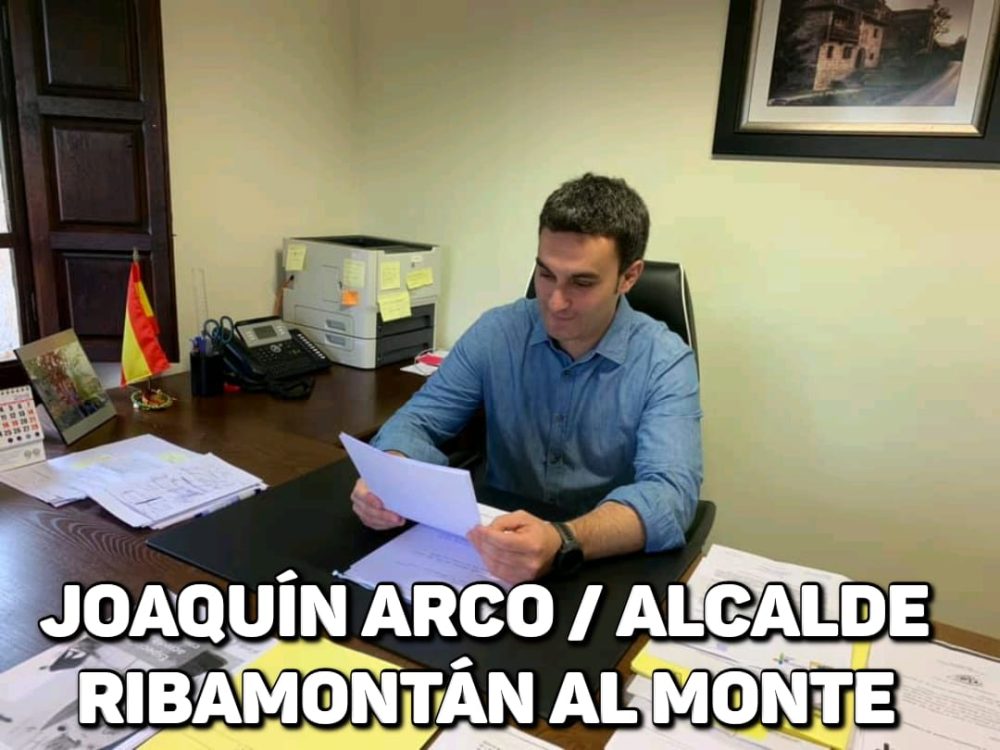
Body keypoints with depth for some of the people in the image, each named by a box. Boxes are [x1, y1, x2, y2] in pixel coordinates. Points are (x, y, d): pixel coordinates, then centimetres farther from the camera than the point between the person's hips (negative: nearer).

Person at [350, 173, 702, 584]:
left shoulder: (666, 361, -12)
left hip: (607, 568, 0)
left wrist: (563, 543, -43)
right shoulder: (496, 331, -4)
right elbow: (419, 420, -2)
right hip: (496, 555, 1)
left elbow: (670, 492, -25)